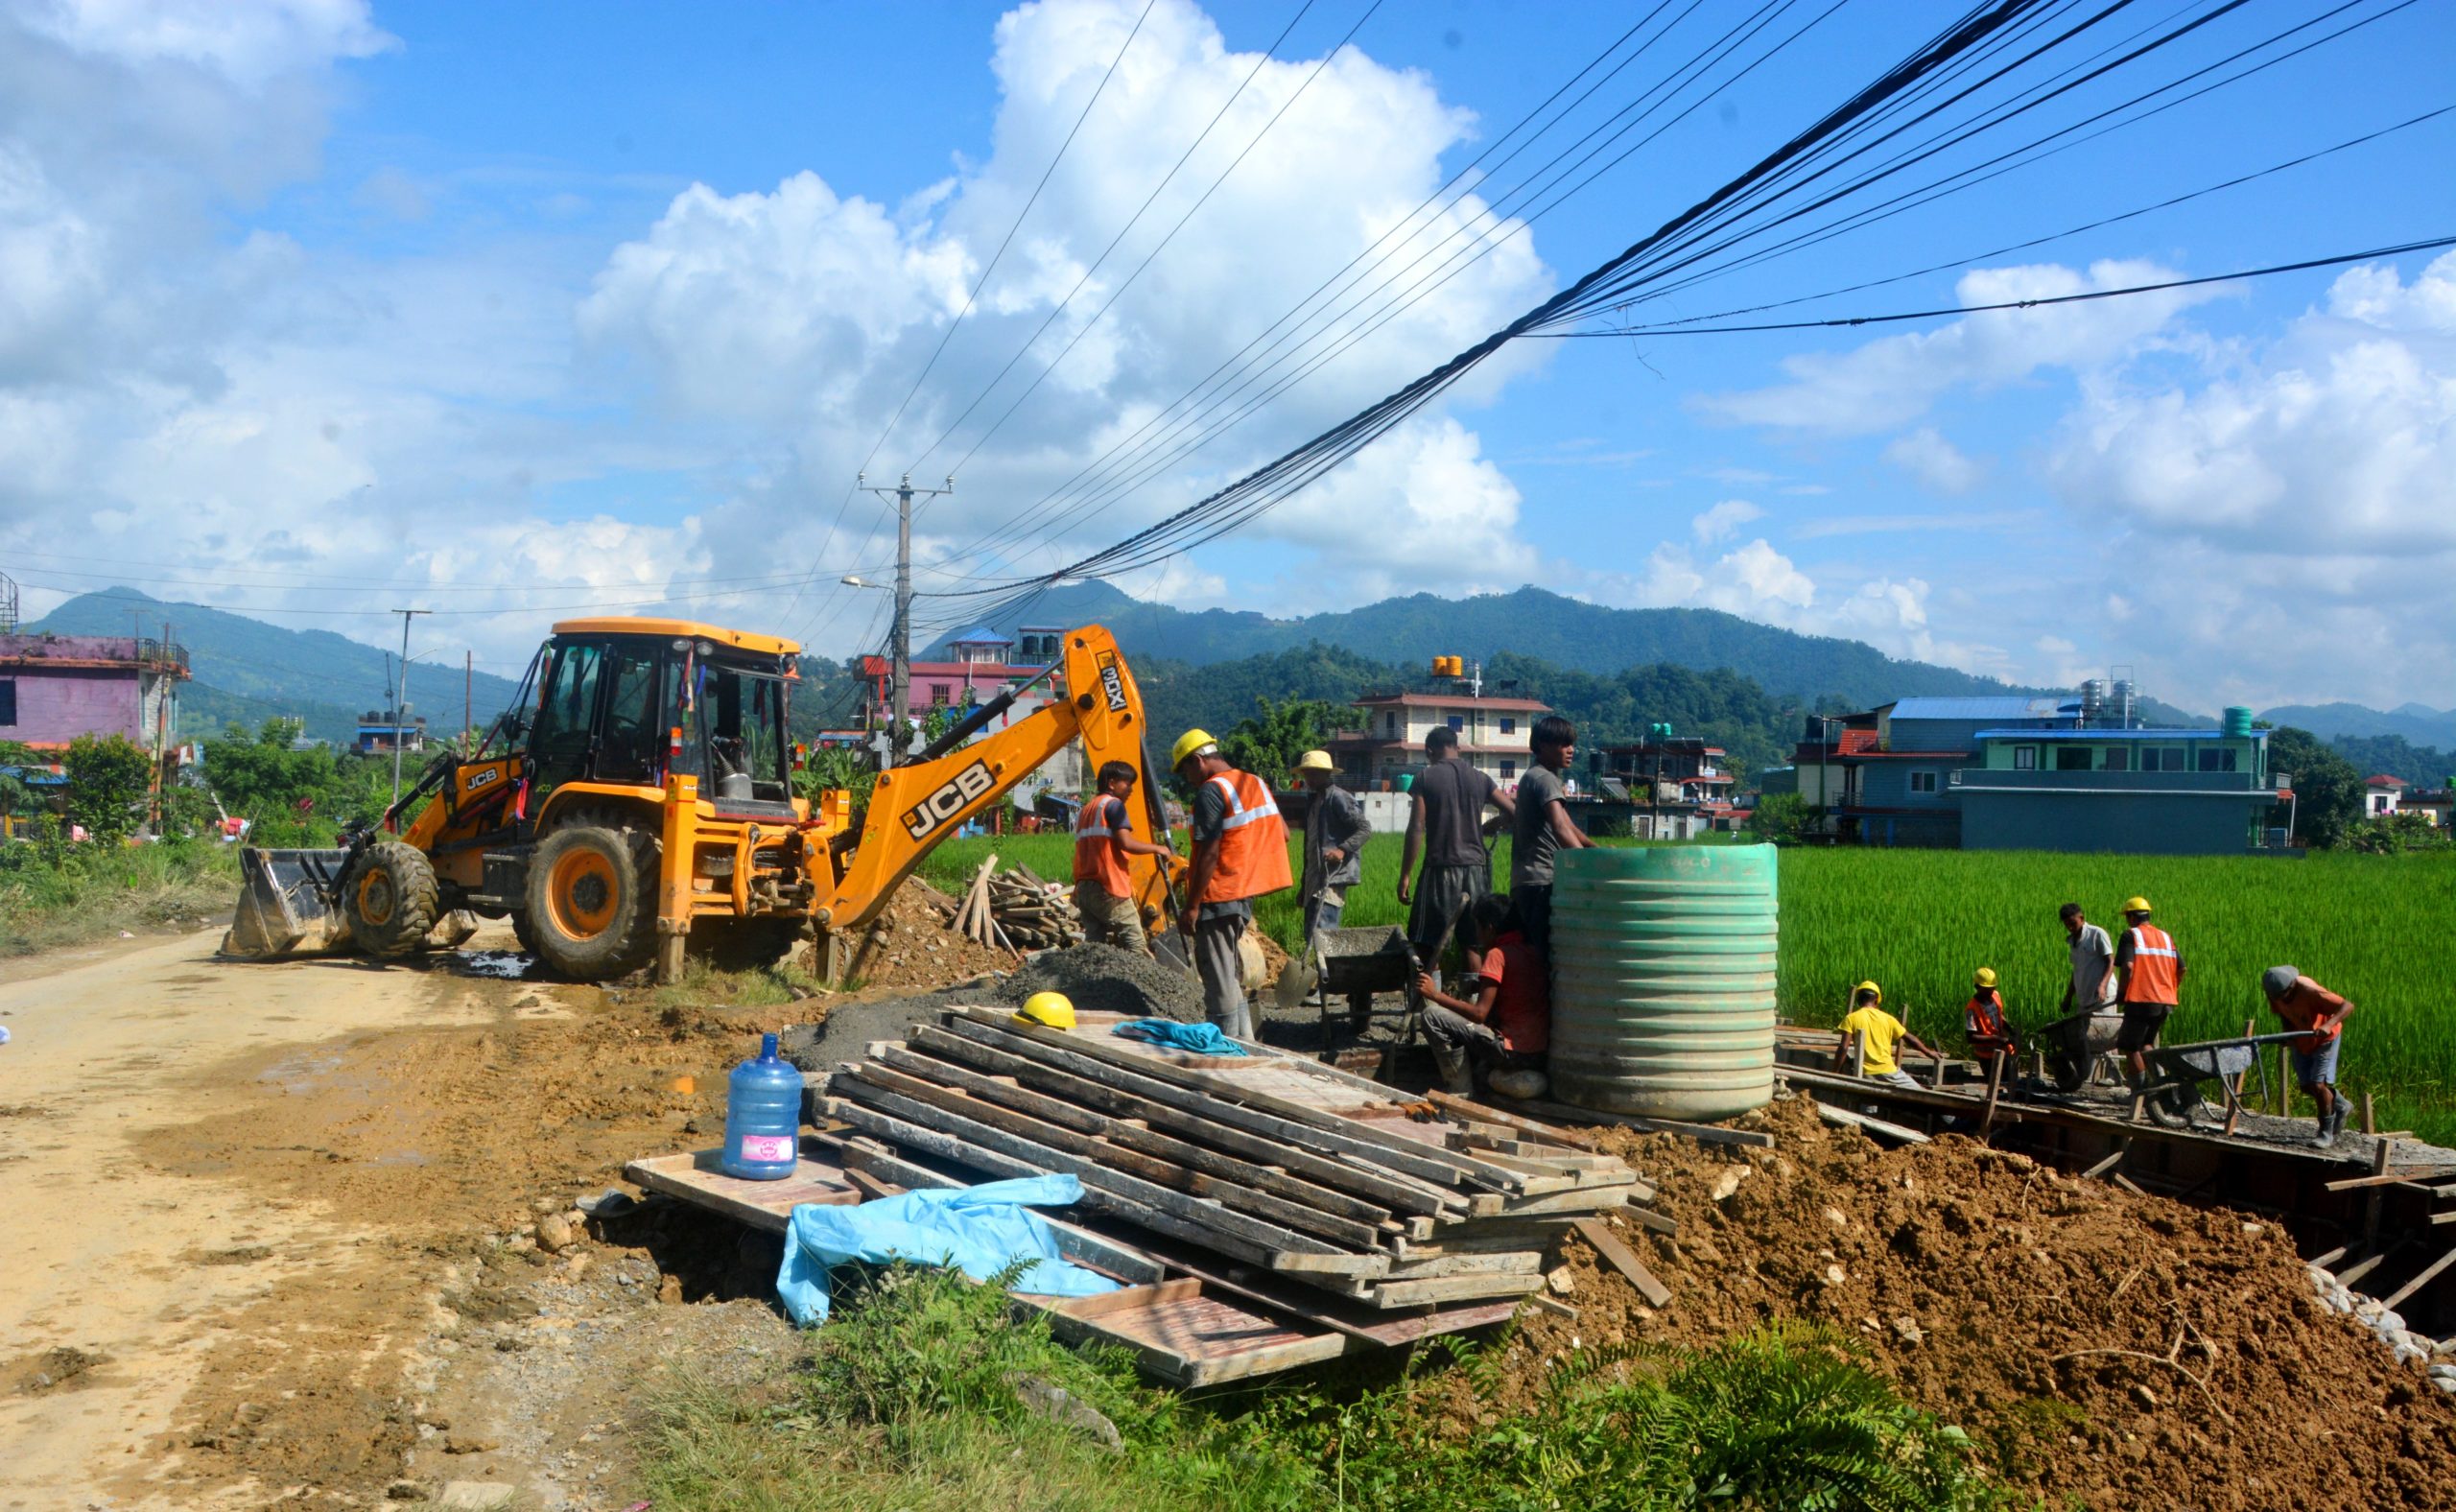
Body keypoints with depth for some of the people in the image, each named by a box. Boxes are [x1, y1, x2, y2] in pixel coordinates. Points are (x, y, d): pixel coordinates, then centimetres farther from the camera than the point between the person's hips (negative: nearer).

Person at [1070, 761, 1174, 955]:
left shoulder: (1085, 810, 22)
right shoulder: (1114, 805, -4)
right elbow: (1126, 843, -16)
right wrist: (1156, 848, -4)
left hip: (1083, 888, 8)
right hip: (1109, 889, -8)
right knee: (1136, 947, -5)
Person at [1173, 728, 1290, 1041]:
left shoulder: (1211, 791, -15)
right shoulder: (1256, 783, 12)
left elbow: (1209, 854, -20)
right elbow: (1283, 834, 15)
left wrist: (1192, 906, -17)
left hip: (1219, 897, -9)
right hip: (1245, 896, 9)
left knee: (1219, 980, -2)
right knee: (1232, 976, 18)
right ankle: (1244, 1042, 22)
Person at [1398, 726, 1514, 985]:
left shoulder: (1426, 778, -3)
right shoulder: (1479, 779, 8)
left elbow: (1416, 829, -8)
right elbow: (1514, 811, 7)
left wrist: (1405, 876, -6)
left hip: (1440, 868, -4)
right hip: (1475, 867, 4)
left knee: (1425, 940, 3)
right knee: (1472, 943, 10)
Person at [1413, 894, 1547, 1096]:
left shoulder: (1497, 954, -12)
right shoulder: (1531, 950, 12)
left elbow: (1479, 1013, -16)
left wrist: (1435, 994, -11)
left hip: (1515, 1052, -9)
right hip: (1541, 1053, 9)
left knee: (1433, 1016, -11)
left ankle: (1461, 1091, -4)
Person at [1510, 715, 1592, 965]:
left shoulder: (1533, 776, 21)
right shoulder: (1544, 779, -10)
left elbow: (1568, 827, 24)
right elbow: (1561, 830, -25)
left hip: (1527, 883, 10)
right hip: (1541, 882, -10)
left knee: (1532, 952, 12)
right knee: (1550, 954, -14)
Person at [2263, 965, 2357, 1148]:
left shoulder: (2310, 992, -36)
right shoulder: (2276, 993, -17)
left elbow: (2347, 1006, -38)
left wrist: (2329, 1024, -53)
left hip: (2324, 1039, -6)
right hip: (2300, 1041, 6)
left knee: (2318, 1084, -13)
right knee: (2307, 1086, 10)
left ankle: (2327, 1134, 1)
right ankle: (2339, 1107, 39)